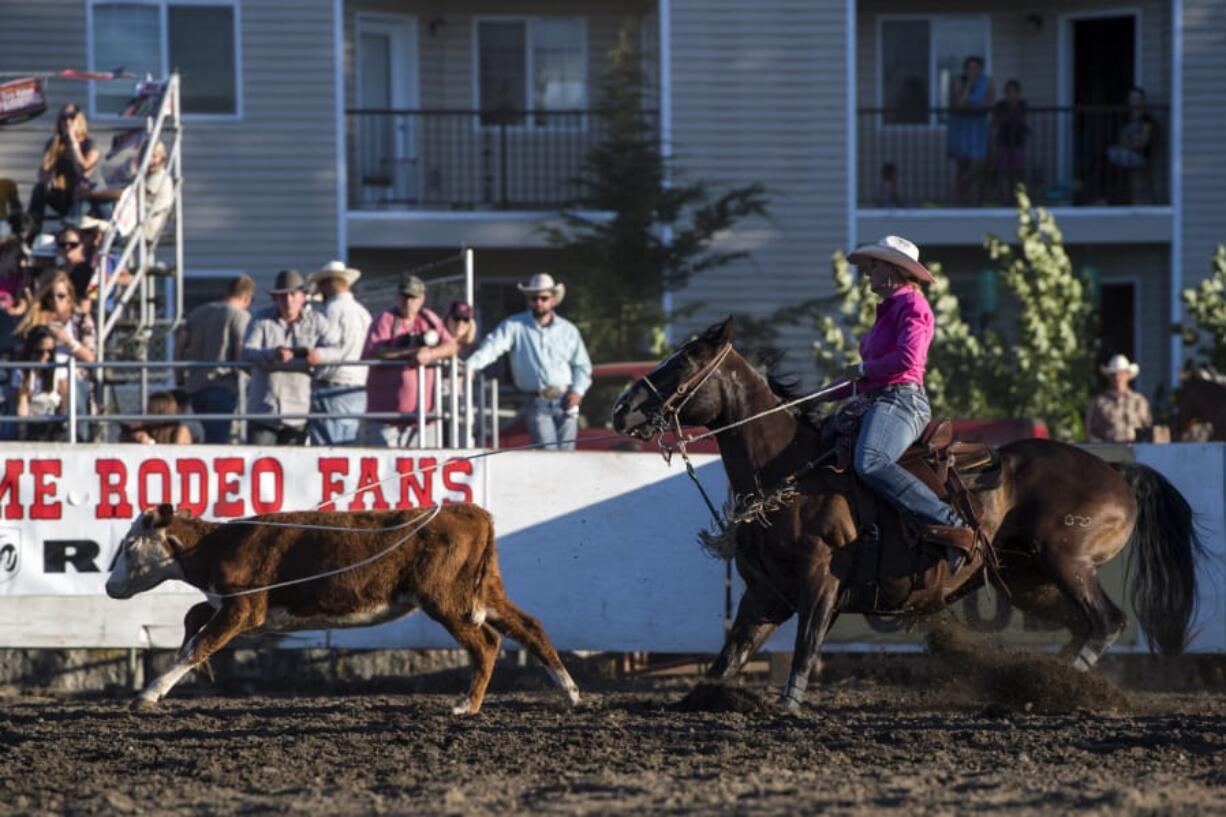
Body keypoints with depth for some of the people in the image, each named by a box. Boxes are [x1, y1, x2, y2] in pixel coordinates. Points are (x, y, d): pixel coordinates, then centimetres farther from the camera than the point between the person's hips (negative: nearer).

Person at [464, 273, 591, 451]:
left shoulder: (568, 330, 11)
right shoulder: (514, 326, 4)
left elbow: (582, 366, 15)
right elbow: (493, 346, -10)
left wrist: (577, 391, -2)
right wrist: (470, 366, -28)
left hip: (565, 402, 2)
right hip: (537, 402, -2)